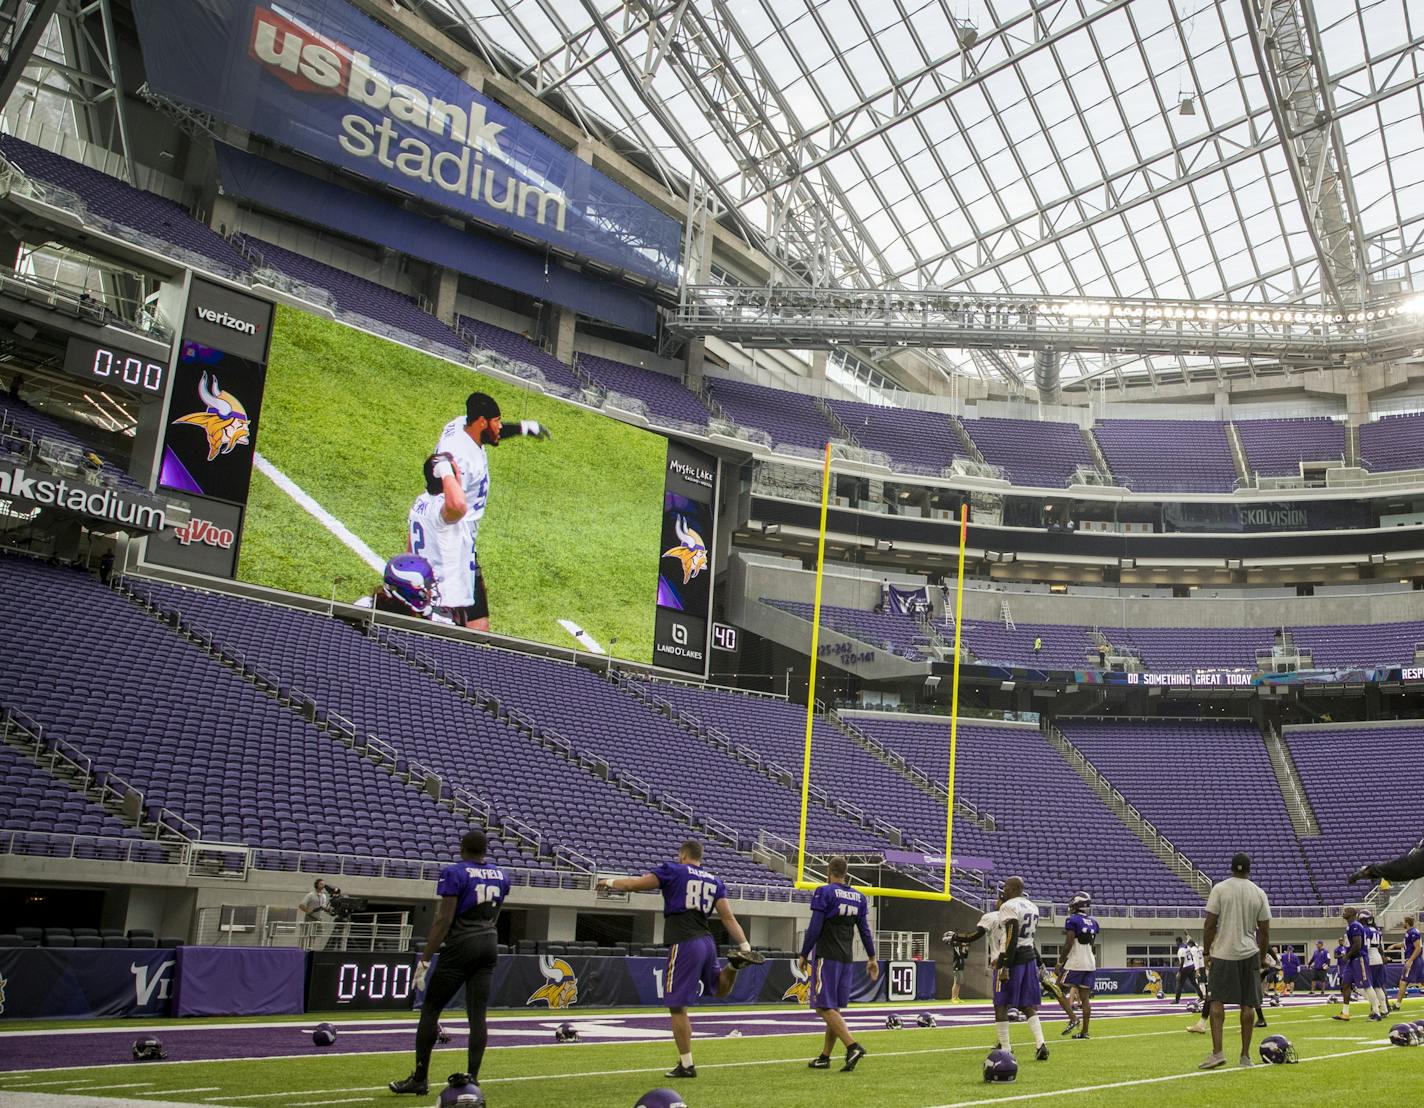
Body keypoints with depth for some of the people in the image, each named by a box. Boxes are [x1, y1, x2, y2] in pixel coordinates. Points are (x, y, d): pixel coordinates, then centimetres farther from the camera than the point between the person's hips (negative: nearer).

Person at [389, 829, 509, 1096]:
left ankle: (420, 1078, 7)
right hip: (489, 946, 6)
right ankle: (472, 1078, 5)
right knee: (477, 1014, 6)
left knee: (430, 1008, 4)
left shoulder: (454, 873, -11)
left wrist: (425, 959, -13)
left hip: (460, 946, -6)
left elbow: (443, 920, -15)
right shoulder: (500, 876, 8)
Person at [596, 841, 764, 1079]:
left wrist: (609, 882, 16)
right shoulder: (714, 881, 17)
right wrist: (745, 945, 9)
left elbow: (634, 884, 0)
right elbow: (728, 917, 11)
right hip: (707, 942, 6)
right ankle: (736, 962, -2)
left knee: (677, 1007, 1)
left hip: (684, 944, -6)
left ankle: (686, 1065, 3)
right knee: (720, 989, 27)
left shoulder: (673, 871, 1)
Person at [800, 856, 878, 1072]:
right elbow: (864, 930, 13)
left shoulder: (824, 892, -8)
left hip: (826, 957, -7)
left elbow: (815, 928, -11)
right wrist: (872, 958, 20)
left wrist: (804, 955, -3)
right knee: (834, 1008, 12)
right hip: (847, 960, 7)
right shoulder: (858, 897, 11)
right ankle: (824, 1057, 15)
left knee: (825, 1007, -8)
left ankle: (853, 1046, -22)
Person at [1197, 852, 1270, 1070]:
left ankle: (1217, 1052, -10)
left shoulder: (1219, 889, -4)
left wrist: (1207, 952, 5)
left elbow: (1210, 925, -6)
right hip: (1249, 954, 2)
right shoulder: (1259, 893, 4)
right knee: (1247, 1004, 7)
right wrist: (1261, 957, 17)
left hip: (1222, 954, -2)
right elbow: (1264, 931, 6)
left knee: (1216, 1001, 0)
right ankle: (1245, 1056, 10)